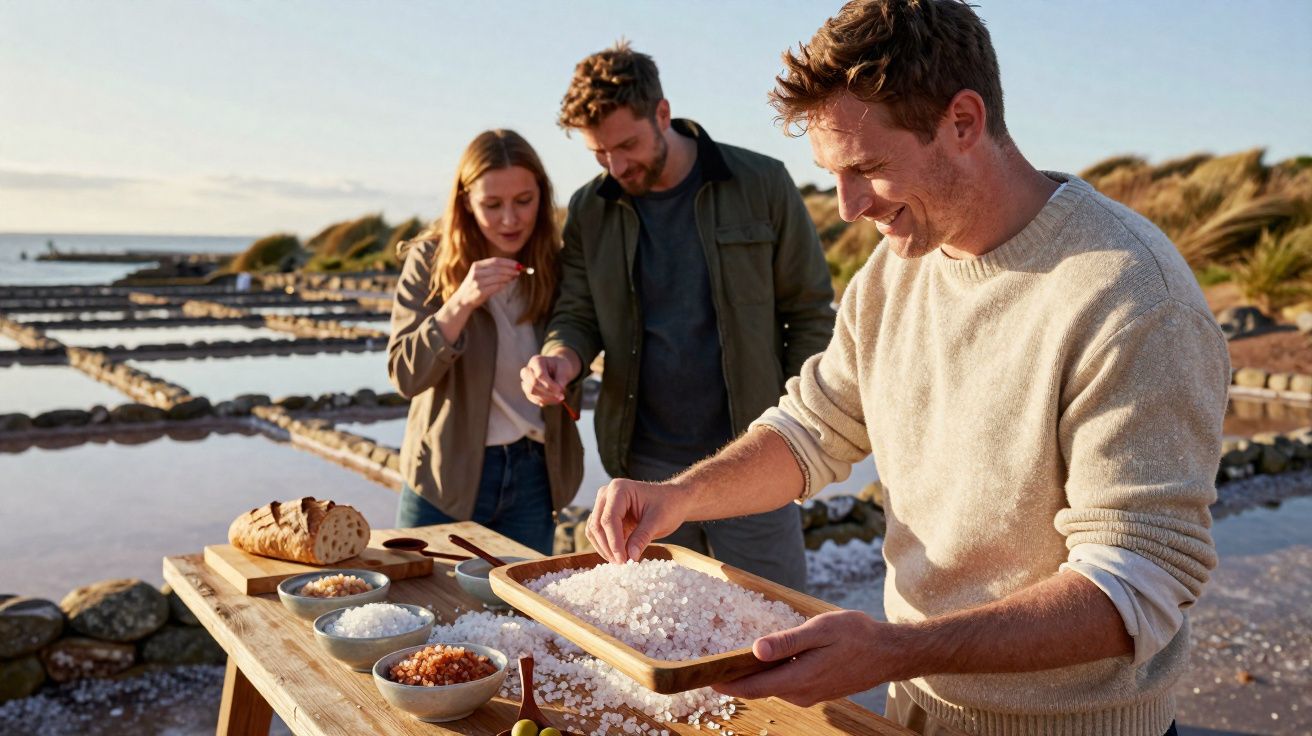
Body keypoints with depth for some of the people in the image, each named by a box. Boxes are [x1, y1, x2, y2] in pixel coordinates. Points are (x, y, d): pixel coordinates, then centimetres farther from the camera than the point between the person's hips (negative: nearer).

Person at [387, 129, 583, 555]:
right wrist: (461, 303, -26)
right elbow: (404, 375, -13)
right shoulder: (430, 260, -7)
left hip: (534, 474, 3)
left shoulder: (556, 264, 0)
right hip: (447, 473, -2)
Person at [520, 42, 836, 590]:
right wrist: (562, 357, -16)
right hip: (644, 466, 3)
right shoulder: (590, 210, 3)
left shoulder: (761, 185, -5)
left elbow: (810, 314, -1)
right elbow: (577, 314, 8)